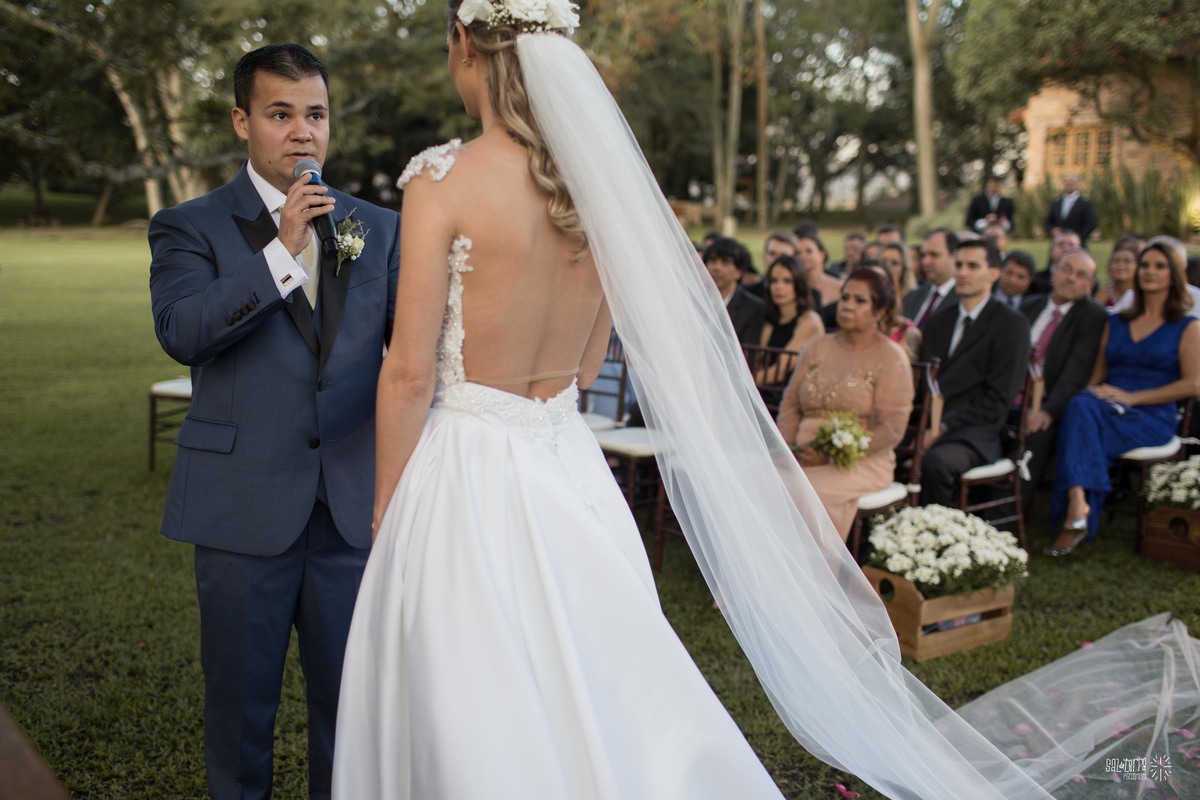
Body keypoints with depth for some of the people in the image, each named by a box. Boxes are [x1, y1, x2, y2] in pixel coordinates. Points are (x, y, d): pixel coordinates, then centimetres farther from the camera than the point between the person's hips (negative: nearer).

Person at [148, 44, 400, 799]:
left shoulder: (379, 228, 10)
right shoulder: (189, 227, 2)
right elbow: (180, 331, -15)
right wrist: (282, 251, -19)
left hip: (356, 503, 2)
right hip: (245, 505, -2)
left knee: (352, 699, 12)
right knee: (240, 695, 13)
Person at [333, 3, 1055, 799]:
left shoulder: (445, 180, -14)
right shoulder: (600, 178, 3)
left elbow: (410, 373, -13)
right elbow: (584, 363, 10)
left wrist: (384, 517, -2)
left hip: (462, 470, -5)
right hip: (569, 467, 6)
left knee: (477, 735, 7)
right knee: (594, 701, 17)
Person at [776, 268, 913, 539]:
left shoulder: (891, 359, -1)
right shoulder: (818, 348, 16)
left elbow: (891, 429, -9)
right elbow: (790, 404, 13)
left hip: (861, 462, -4)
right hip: (805, 456, 5)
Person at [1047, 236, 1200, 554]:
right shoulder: (1116, 322, 23)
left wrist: (1131, 397, -12)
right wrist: (1090, 394, -4)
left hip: (1152, 418, -4)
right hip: (1105, 410, 4)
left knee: (1081, 413, -35)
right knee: (1081, 406, -35)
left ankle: (1076, 511, -43)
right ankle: (1078, 502, -50)